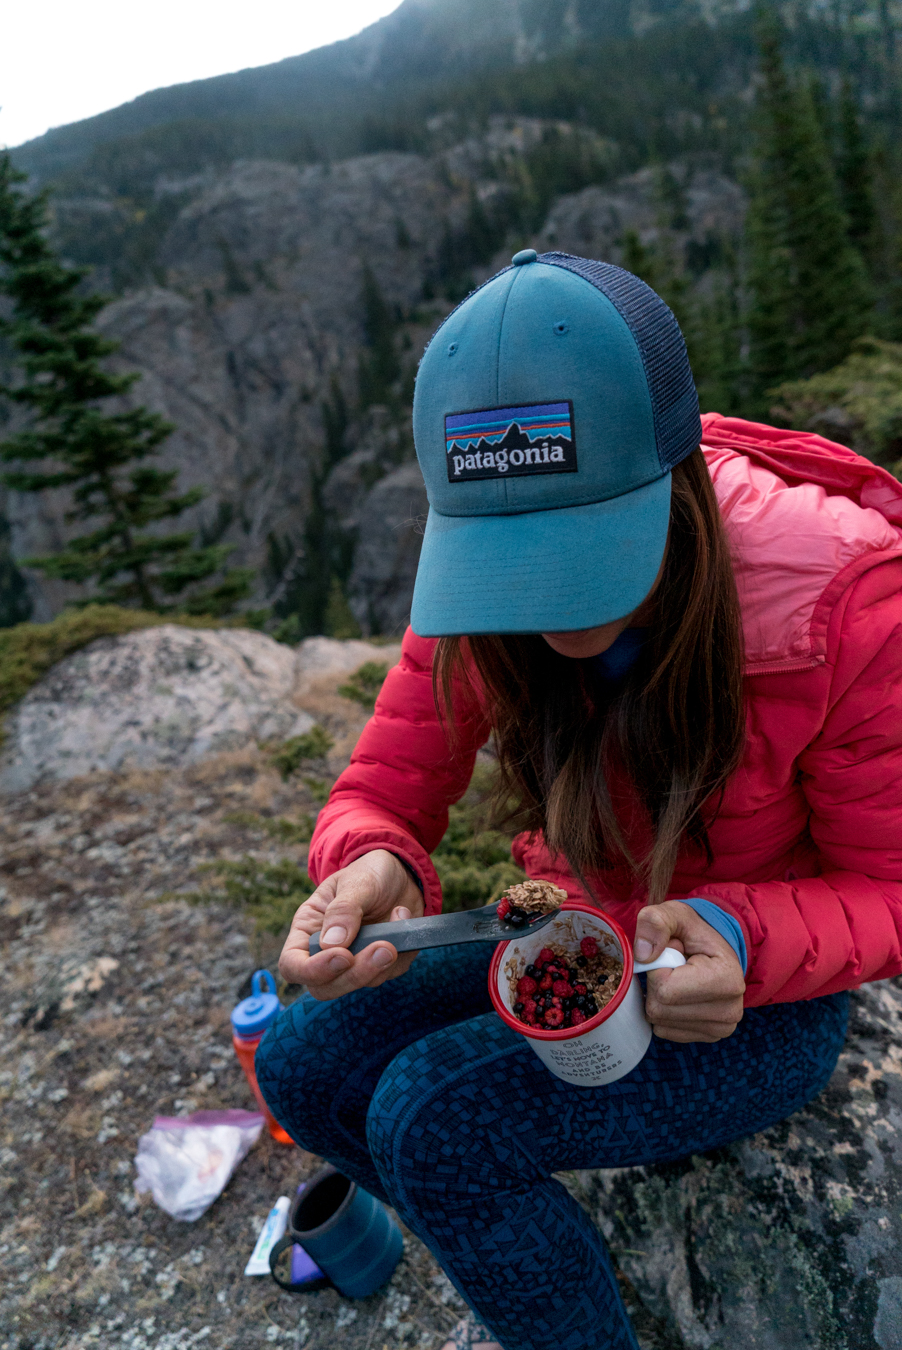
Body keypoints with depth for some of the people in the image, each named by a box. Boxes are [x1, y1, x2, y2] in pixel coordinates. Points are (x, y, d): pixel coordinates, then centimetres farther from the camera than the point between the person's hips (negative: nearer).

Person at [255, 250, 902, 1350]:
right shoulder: (473, 596, -15)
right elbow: (383, 792, -9)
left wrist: (739, 941, -36)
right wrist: (370, 870, -33)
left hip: (762, 1004, -4)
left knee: (431, 1115, -24)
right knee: (301, 1063, -5)